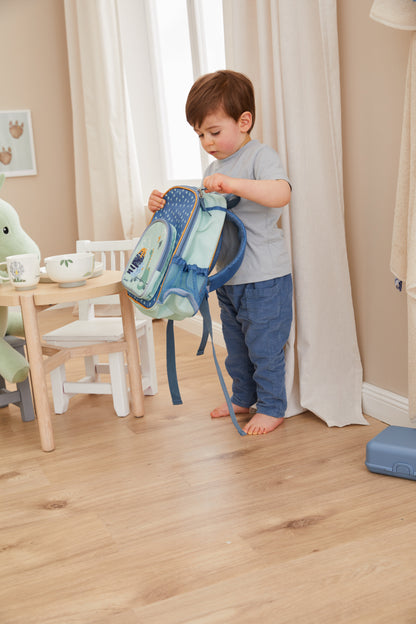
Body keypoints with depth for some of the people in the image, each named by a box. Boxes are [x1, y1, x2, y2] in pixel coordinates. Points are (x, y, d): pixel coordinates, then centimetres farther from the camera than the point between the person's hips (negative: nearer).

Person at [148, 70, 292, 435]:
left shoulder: (260, 156, -12)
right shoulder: (214, 168, 14)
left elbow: (281, 193, -30)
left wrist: (233, 184, -38)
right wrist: (166, 204, 3)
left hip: (264, 277, -8)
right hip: (229, 276, 8)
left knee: (264, 344, 0)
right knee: (236, 343, 19)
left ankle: (272, 408, 15)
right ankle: (243, 398, 36)